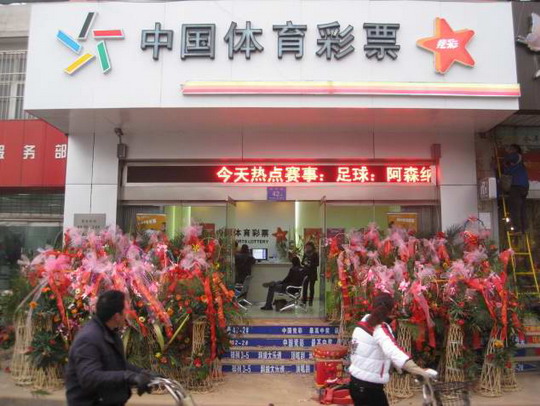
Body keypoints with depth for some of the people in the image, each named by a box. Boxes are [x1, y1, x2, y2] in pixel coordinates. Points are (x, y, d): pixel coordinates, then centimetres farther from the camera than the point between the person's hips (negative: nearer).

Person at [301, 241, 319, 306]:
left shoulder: (315, 254, -4)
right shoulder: (305, 253, 9)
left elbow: (317, 263, -8)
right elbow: (302, 262, 15)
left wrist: (310, 264, -20)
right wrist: (304, 263, -8)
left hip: (313, 273, -3)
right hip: (306, 272, 3)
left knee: (311, 287, 2)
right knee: (305, 286, 0)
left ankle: (310, 301, 10)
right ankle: (304, 300, 7)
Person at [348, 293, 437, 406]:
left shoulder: (363, 323, 0)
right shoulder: (379, 329, -20)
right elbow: (394, 352, -37)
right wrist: (421, 371, -47)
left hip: (356, 383, 7)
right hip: (369, 387, -7)